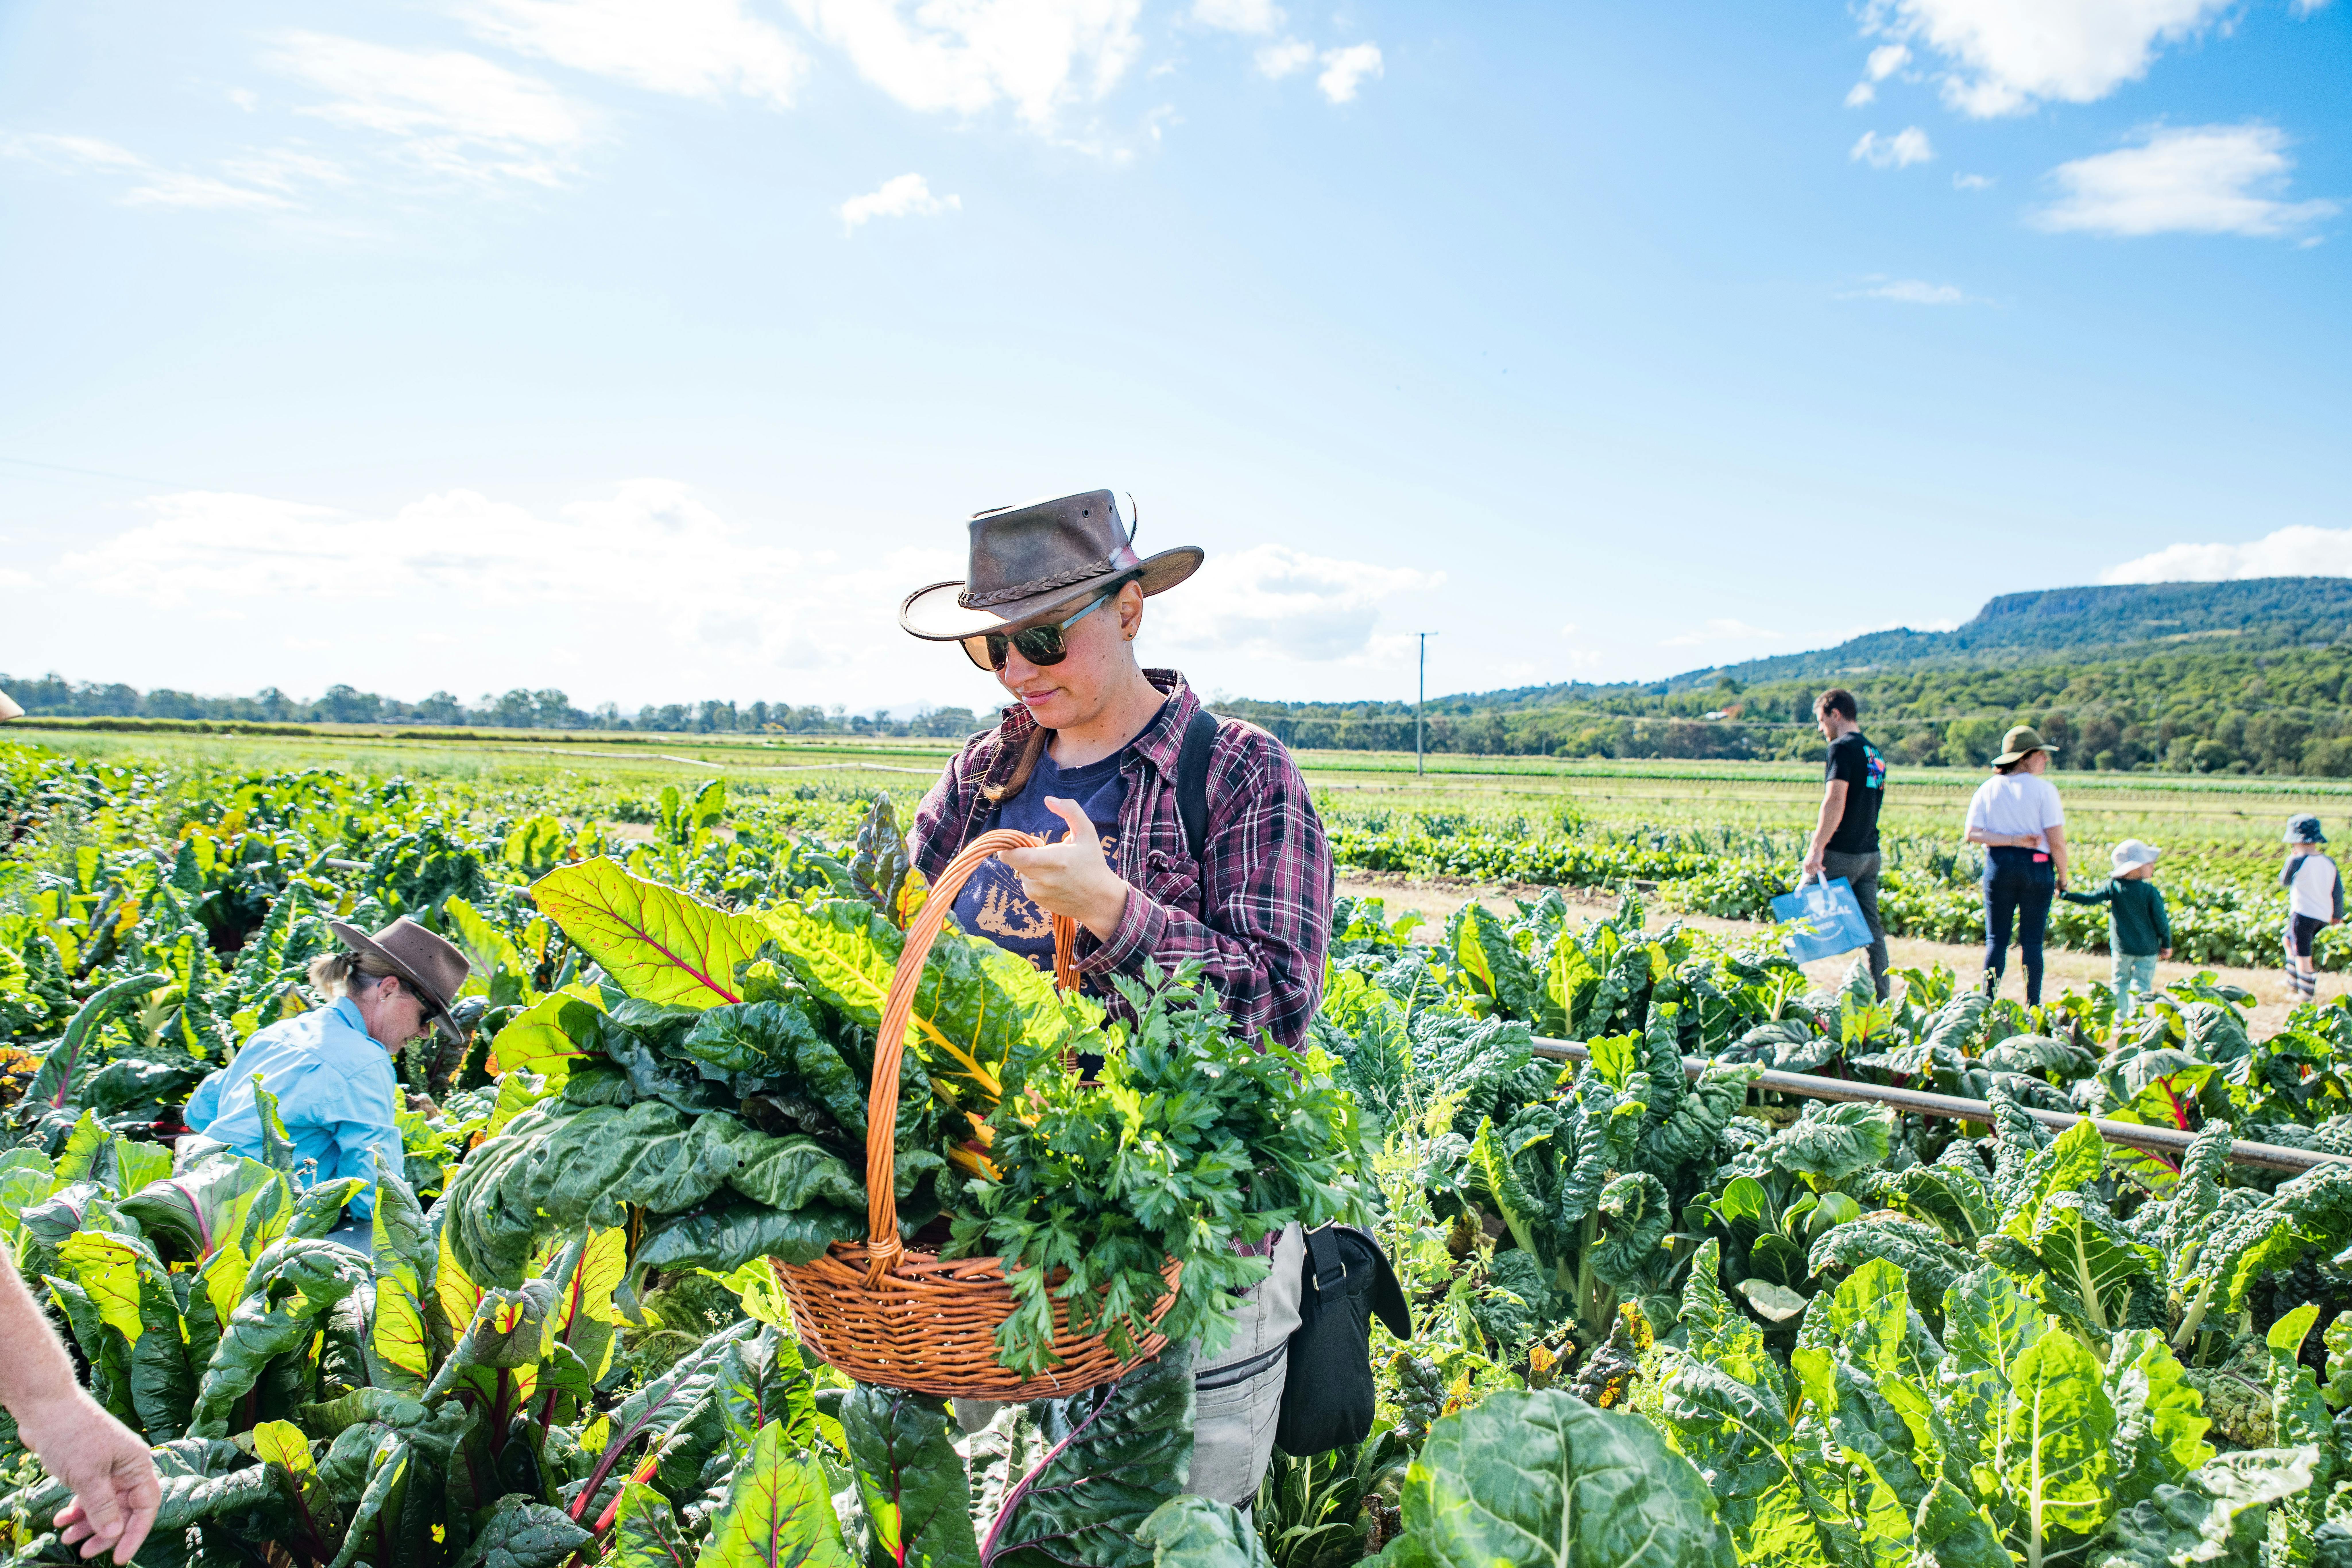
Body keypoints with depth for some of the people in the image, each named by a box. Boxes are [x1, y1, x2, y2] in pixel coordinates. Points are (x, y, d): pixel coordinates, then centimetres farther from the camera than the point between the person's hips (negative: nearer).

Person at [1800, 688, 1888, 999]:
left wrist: (1817, 848, -21)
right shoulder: (1876, 754, 16)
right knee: (1871, 927, 9)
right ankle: (1881, 1000, 9)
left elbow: (1835, 802, -21)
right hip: (1870, 854, 8)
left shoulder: (1843, 748, -11)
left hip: (1842, 854, -8)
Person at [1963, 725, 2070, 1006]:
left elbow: (1973, 834, -5)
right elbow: (2057, 840, -9)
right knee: (2032, 941, 4)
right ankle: (2033, 1009, 6)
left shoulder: (1988, 789, 5)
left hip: (1999, 866, 2)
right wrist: (2062, 878, 2)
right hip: (2037, 867, -2)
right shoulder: (2044, 789, -6)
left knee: (1996, 940, 5)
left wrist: (2012, 841, -7)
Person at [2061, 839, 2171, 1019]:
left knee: (2120, 984, 15)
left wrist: (2064, 895, 8)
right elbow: (2161, 921, -9)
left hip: (2121, 948, 2)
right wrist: (2167, 944, 4)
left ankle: (2120, 1019, 15)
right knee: (2142, 986, 3)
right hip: (2147, 950, -2)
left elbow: (2090, 899, -4)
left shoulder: (2113, 887, -9)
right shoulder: (2151, 892, -15)